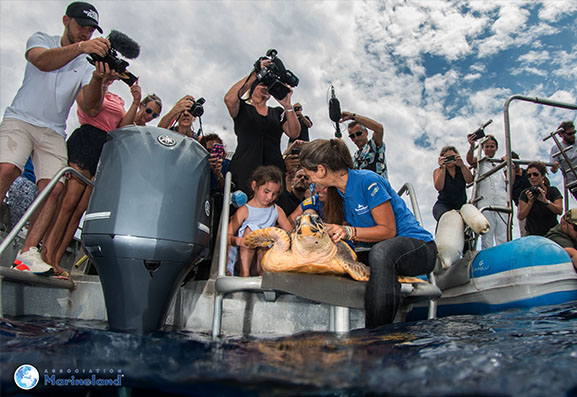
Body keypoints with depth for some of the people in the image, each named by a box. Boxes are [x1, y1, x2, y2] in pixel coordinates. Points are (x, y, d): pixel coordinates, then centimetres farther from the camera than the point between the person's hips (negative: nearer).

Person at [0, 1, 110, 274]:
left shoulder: (86, 65, 13)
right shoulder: (41, 40, 9)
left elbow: (90, 103, -6)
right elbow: (42, 61, -18)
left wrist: (97, 79, -27)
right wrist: (80, 47, -31)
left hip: (54, 132, 3)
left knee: (54, 188, -15)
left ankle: (27, 251, -11)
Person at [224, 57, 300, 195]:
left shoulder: (278, 112, 22)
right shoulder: (242, 108, 12)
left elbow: (294, 133, 7)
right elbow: (229, 99, -13)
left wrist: (287, 106, -7)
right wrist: (255, 74, -10)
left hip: (274, 169, 3)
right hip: (245, 171, -3)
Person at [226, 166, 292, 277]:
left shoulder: (277, 210, 9)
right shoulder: (245, 211, -5)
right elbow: (226, 236, -13)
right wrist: (239, 241, -36)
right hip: (242, 256, -2)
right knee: (251, 228, -26)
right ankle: (245, 273, -27)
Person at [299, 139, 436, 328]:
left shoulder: (367, 181, -19)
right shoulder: (337, 191, 6)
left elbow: (388, 230, -19)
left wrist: (349, 232, -29)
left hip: (420, 248, -8)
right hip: (382, 250, 8)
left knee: (380, 252, -40)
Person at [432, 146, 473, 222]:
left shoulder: (463, 168, 11)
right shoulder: (438, 171, 5)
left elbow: (469, 180, -11)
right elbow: (438, 187, -14)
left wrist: (462, 166, -25)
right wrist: (443, 168, -20)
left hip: (461, 206, 3)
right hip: (443, 205, -3)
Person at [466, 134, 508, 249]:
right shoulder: (480, 162, 14)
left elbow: (509, 184, 21)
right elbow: (470, 160, -13)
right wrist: (472, 147, -29)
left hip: (502, 203, 2)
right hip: (485, 203, -2)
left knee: (503, 239, -8)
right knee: (486, 238, -8)